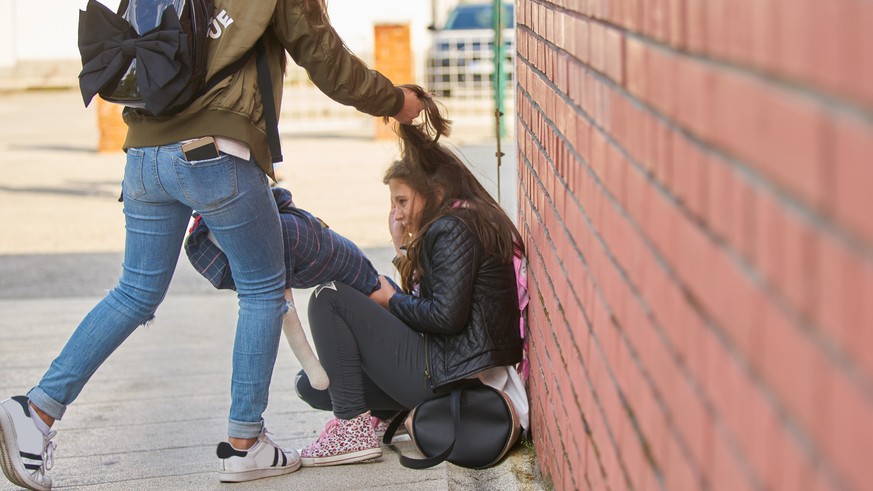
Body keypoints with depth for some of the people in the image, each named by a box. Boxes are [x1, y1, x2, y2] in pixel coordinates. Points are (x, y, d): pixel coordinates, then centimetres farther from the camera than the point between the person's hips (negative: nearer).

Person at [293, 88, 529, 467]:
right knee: (311, 385, 11)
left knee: (328, 300, -9)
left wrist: (391, 300, -6)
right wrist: (404, 248, 11)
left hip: (444, 376, -11)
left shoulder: (454, 229, -13)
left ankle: (353, 429, -12)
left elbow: (446, 315, -22)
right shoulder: (475, 223, 19)